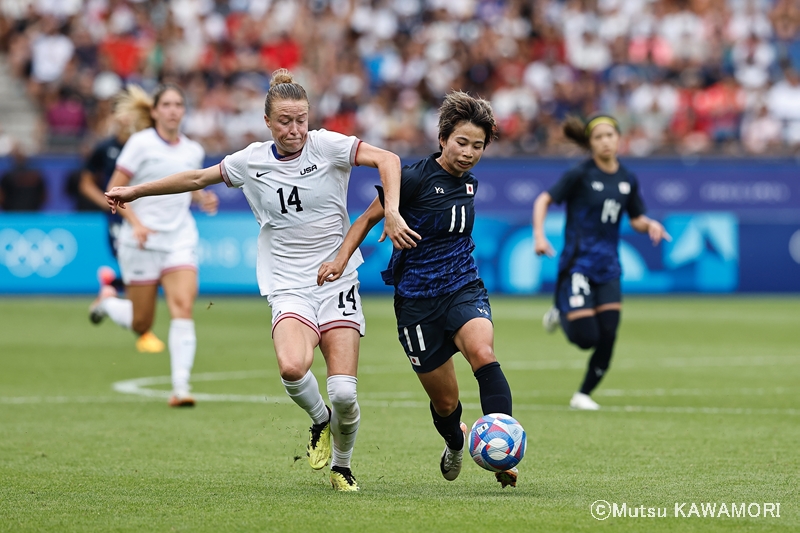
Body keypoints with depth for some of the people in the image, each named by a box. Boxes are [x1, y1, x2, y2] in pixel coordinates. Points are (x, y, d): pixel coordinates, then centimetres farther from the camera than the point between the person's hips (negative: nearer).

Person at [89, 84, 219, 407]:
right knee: (141, 325, 4)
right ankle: (107, 300, 38)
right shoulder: (141, 143, -7)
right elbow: (115, 189, -7)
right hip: (142, 241, -3)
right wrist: (136, 222, -20)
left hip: (181, 239, 3)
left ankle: (180, 388, -17)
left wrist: (203, 199, 3)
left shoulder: (194, 151, 8)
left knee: (183, 307, -17)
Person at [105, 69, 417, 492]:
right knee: (291, 367, -30)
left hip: (338, 283, -1)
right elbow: (198, 178, 18)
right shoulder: (251, 161, 4)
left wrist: (391, 213, -26)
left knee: (344, 393, -10)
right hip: (289, 289, 1)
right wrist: (135, 192, 25)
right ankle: (319, 420, 4)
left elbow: (386, 159, -12)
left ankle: (341, 465, 20)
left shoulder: (326, 146, -3)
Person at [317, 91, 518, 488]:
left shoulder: (468, 182, 6)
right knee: (445, 402, 5)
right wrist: (342, 258, -14)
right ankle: (455, 444, 42)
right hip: (417, 298, -3)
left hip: (463, 289, 3)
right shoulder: (415, 179, -12)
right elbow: (368, 218, -3)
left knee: (482, 353, -30)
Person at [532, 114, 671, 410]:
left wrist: (649, 225, -6)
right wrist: (539, 236, -20)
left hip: (608, 266, 5)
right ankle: (561, 314, 22)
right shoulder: (580, 174, -7)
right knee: (585, 337, -13)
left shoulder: (628, 180, 7)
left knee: (607, 336, -5)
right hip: (578, 261, -5)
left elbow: (636, 219, 17)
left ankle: (583, 394, 14)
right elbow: (544, 200, -6)